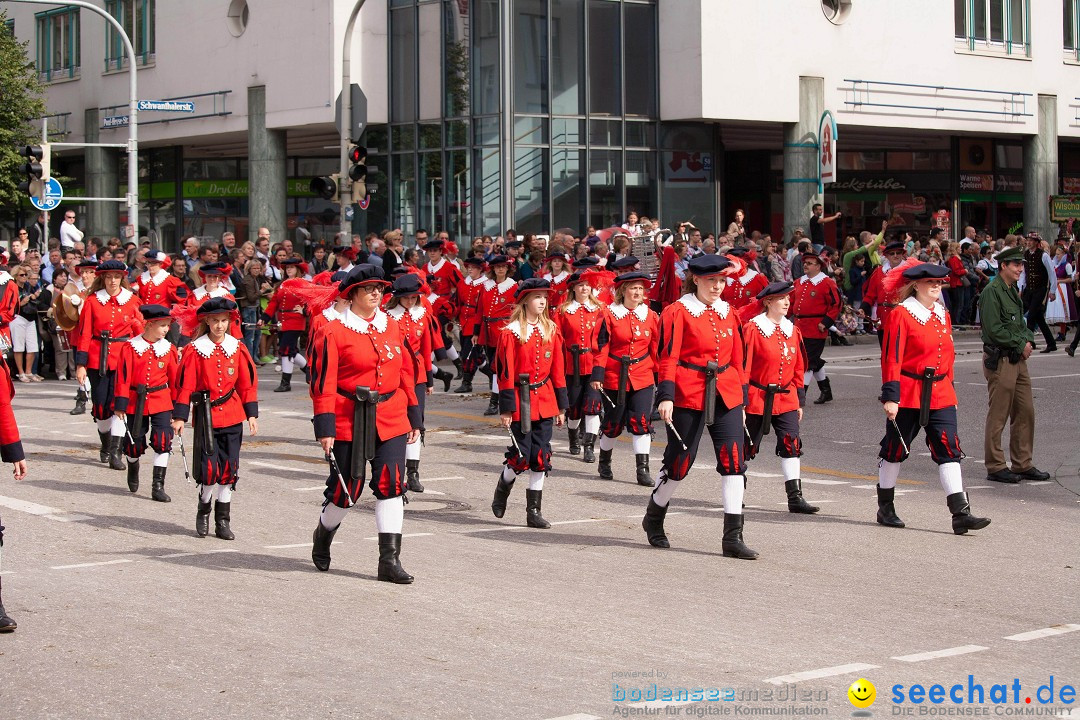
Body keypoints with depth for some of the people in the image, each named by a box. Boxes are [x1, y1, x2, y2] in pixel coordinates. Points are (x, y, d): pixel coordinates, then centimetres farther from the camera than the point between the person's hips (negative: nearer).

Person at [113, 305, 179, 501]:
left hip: (161, 402, 1)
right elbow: (123, 377, -7)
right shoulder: (130, 347, -6)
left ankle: (158, 486, -4)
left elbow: (175, 378, 8)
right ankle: (133, 470, 40)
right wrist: (120, 405, -9)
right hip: (136, 402, -1)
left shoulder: (169, 349, 2)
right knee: (135, 443, 7)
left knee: (162, 441, -10)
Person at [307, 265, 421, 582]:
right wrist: (325, 428, -15)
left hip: (391, 421, 4)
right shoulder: (333, 333, -6)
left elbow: (405, 373, 15)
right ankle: (323, 534, 36)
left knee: (391, 486, -4)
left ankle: (390, 561, -1)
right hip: (350, 422, -4)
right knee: (346, 488, 6)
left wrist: (414, 418, 15)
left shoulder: (392, 326, 9)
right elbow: (323, 383, -9)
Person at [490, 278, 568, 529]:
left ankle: (534, 512, 9)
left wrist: (561, 406, 9)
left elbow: (558, 370, 11)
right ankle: (502, 490, 26)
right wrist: (506, 408, -12)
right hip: (521, 401, -5)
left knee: (541, 457, 2)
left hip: (545, 401, 5)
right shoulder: (511, 332, -7)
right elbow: (505, 372, -9)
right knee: (521, 456, -4)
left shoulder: (551, 330, 8)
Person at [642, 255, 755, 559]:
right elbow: (668, 357, -11)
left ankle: (733, 537, -4)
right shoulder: (678, 312, -5)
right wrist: (666, 396, -20)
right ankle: (653, 520, 30)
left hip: (726, 396, 5)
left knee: (733, 459, -6)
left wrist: (742, 400, 14)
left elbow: (737, 358, 16)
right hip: (689, 396, -5)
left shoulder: (727, 312, 12)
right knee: (680, 461, 5)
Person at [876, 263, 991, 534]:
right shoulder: (901, 314, -9)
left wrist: (949, 390, 19)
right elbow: (892, 358, -13)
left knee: (949, 450, -4)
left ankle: (961, 513, -9)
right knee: (896, 449, 7)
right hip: (908, 394, -5)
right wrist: (890, 397, -18)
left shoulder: (943, 315, 11)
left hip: (940, 394, 6)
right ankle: (885, 509, 22)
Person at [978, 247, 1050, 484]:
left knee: (1026, 413, 11)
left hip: (1018, 359, 9)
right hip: (999, 360, -9)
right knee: (998, 417, -2)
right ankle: (995, 467, 5)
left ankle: (1022, 464, 19)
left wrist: (1029, 341, 3)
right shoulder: (991, 292, -14)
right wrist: (1020, 345, -12)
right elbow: (994, 329, -20)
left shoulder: (1013, 291, 16)